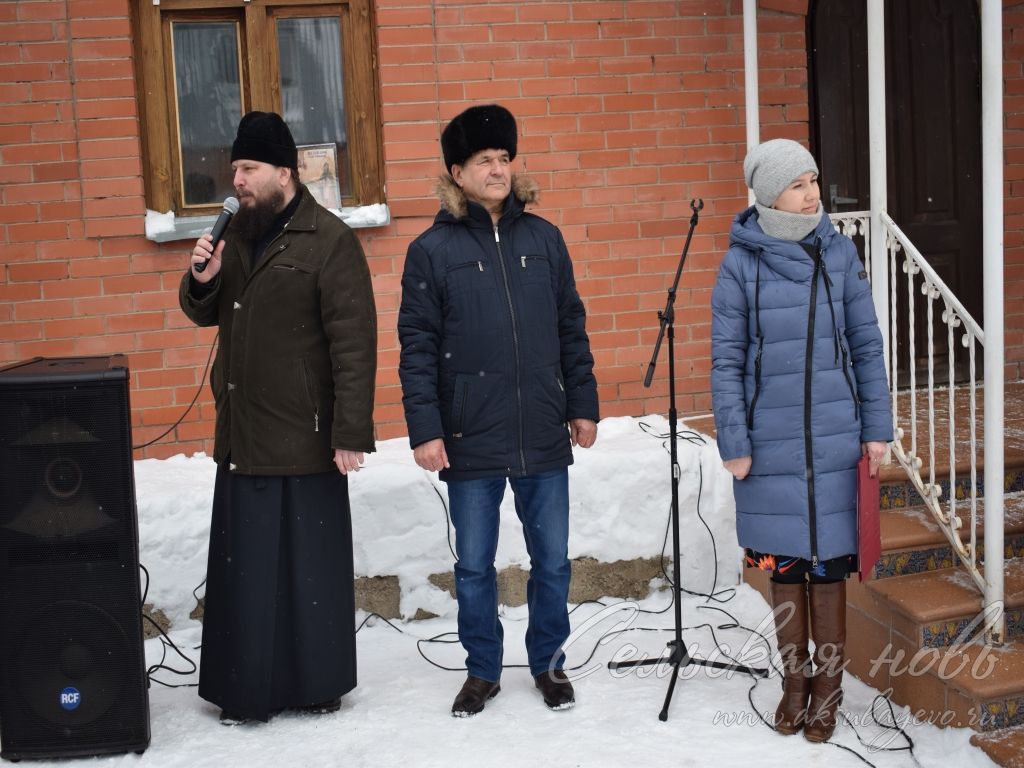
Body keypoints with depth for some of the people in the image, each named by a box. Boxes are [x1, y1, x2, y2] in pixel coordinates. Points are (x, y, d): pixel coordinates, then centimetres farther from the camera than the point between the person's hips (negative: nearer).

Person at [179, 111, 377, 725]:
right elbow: (205, 314, 21)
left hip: (304, 438, -6)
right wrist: (201, 280, -3)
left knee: (310, 567, 6)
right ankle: (248, 689, 23)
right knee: (245, 567, 12)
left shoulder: (328, 240, -10)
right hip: (241, 436, 6)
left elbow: (354, 342, -14)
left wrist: (352, 432, -18)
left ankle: (318, 685, 21)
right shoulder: (236, 233, 11)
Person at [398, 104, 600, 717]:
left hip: (544, 437, 2)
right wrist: (425, 430, -8)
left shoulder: (543, 238, 5)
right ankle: (483, 670, 27)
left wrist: (583, 404, 8)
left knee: (552, 560, 11)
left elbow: (572, 328, 10)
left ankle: (549, 662, 30)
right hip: (471, 441, -2)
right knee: (474, 565, 10)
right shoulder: (432, 250, -2)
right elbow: (417, 348, -3)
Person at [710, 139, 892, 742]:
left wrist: (877, 426, 3)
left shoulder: (840, 252, 1)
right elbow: (726, 359, -4)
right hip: (770, 441, -1)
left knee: (829, 560, 7)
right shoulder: (742, 263, -6)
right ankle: (795, 682, 28)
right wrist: (734, 442, -7)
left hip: (834, 438, 1)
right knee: (784, 562, 11)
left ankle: (828, 687, 23)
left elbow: (867, 345, 5)